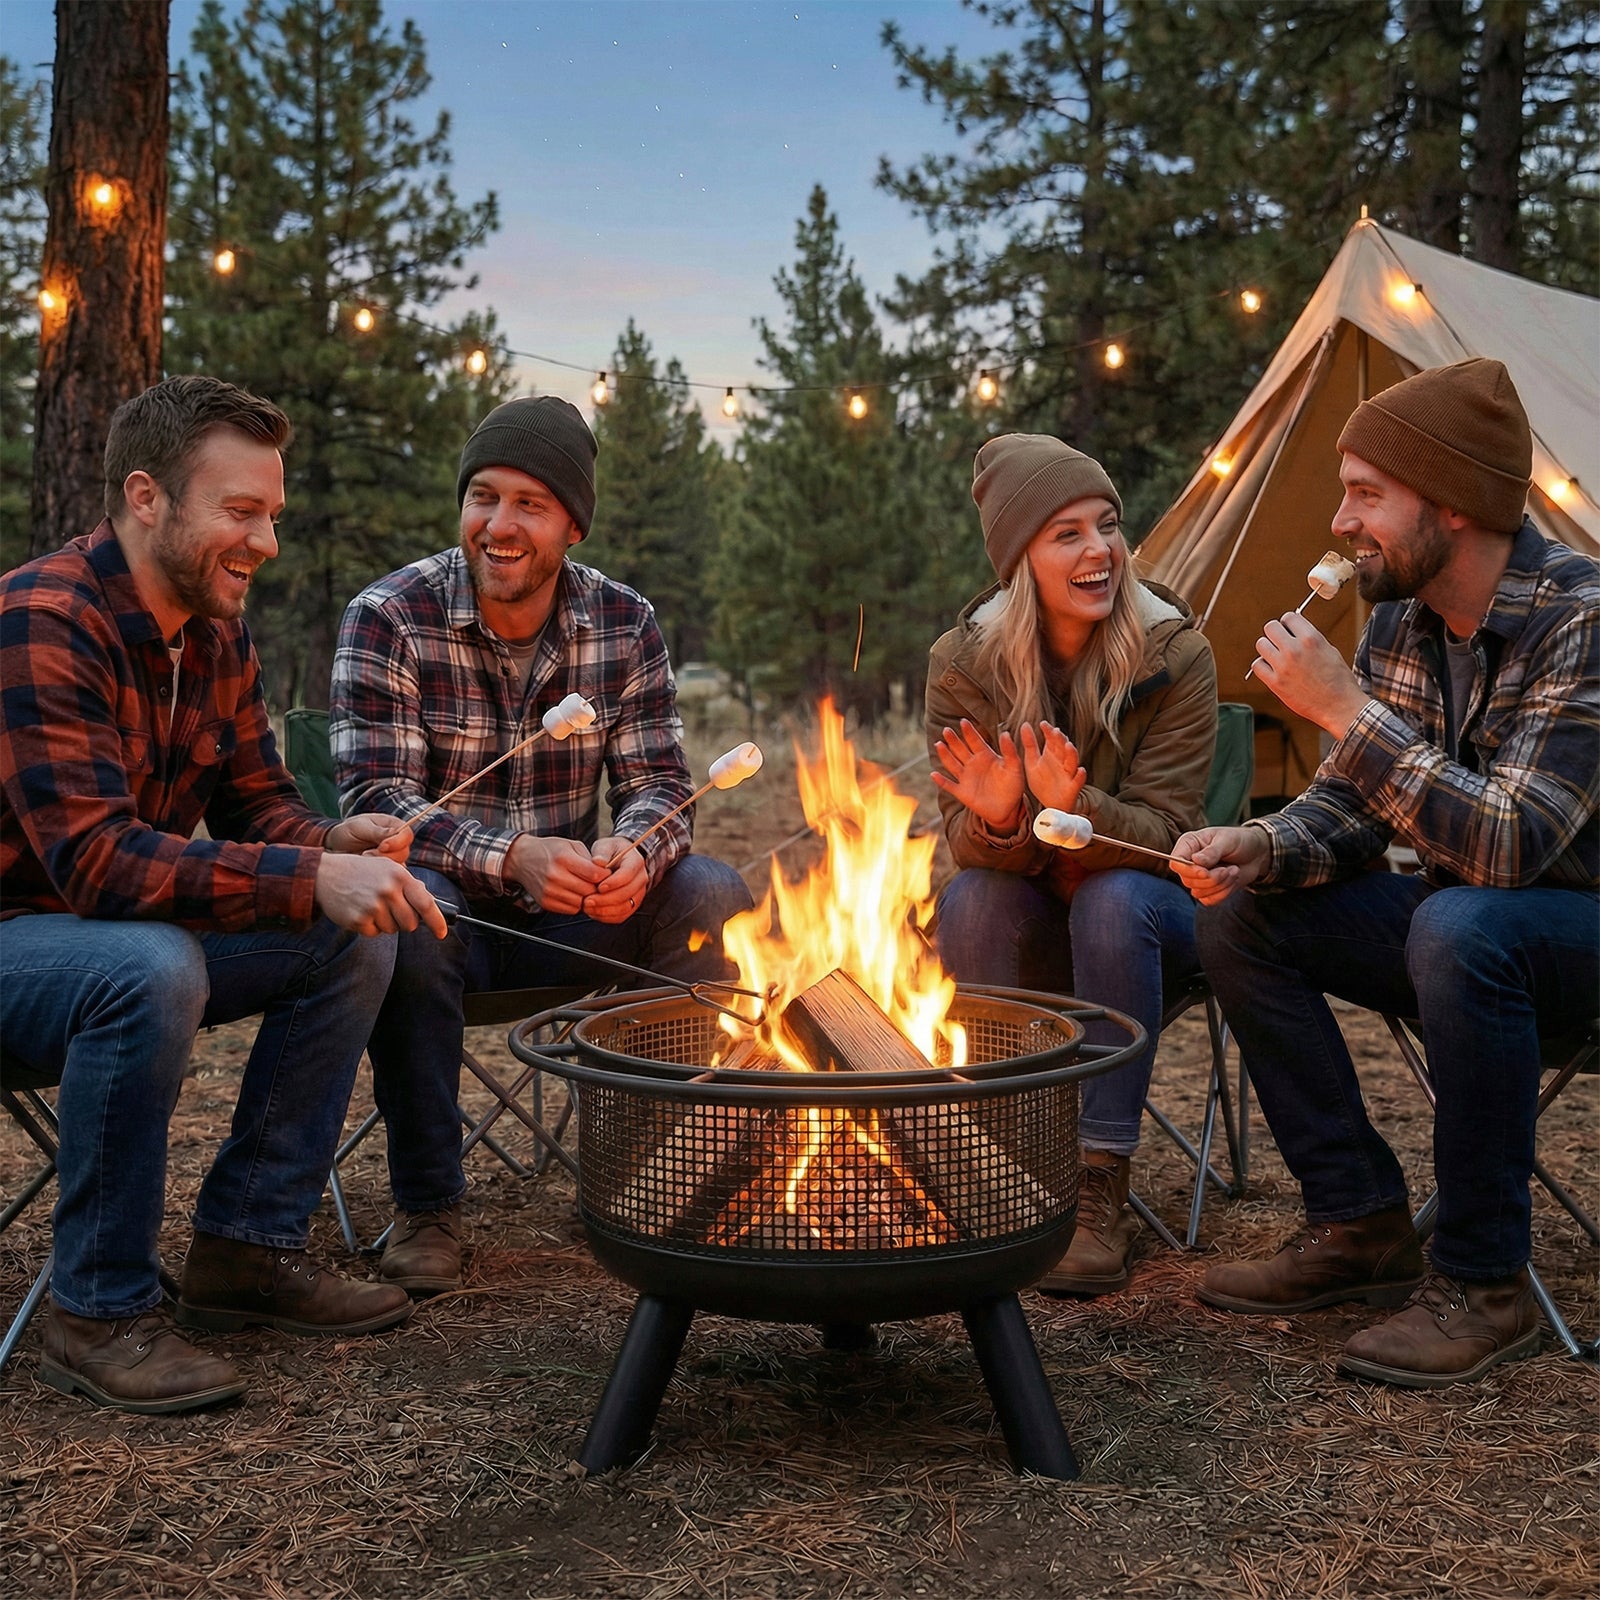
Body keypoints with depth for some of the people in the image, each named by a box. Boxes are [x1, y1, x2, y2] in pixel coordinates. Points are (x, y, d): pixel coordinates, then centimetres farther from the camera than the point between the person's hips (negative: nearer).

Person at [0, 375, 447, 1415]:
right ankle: (100, 1312, -19)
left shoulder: (217, 632, 3)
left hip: (131, 937, 9)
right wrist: (312, 881, -38)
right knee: (152, 967, -37)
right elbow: (96, 860, -33)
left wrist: (332, 845, -16)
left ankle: (246, 1246, 2)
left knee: (357, 938, -4)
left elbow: (257, 801, 8)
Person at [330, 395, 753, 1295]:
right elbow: (375, 800, -20)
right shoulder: (387, 619, -12)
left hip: (567, 917, 3)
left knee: (713, 897, -21)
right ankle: (427, 1206, -20)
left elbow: (660, 781, -4)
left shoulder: (626, 625, -2)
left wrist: (634, 852, -30)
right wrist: (512, 857, -38)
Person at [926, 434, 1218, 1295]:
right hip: (1028, 920, 2)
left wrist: (1075, 809, -42)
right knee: (972, 897, -31)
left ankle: (1103, 1195, -26)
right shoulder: (963, 661, -11)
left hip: (1146, 907, -1)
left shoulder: (1175, 654, -17)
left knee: (1113, 901, -34)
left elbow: (1162, 831, -20)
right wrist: (996, 819, -37)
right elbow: (967, 840, -12)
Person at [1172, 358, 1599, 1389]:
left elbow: (1508, 843, -34)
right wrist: (1262, 849, -18)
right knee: (1242, 916, -8)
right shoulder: (1402, 621, -1)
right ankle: (1361, 1227, 0)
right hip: (1466, 928, 7)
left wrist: (1345, 709, -33)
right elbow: (1347, 808, 4)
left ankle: (1485, 1285, -21)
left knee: (1458, 927, -38)